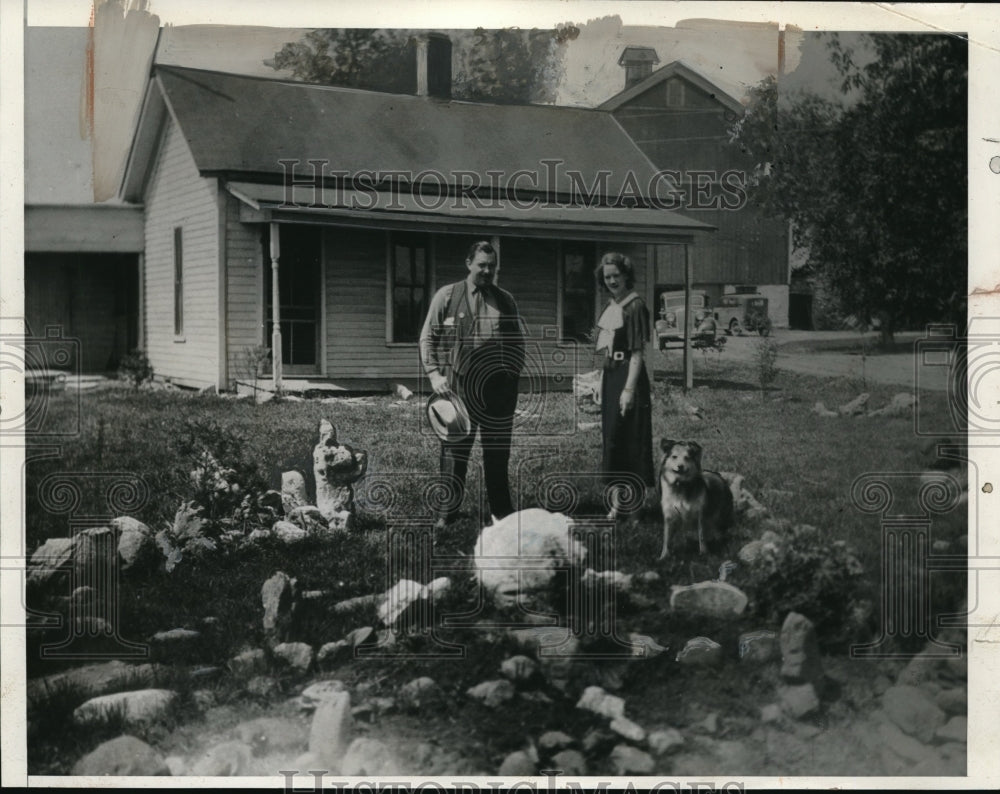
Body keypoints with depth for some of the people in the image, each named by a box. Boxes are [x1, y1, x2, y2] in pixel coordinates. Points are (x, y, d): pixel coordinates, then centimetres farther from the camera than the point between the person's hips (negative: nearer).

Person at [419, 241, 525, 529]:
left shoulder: (505, 300, 10)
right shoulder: (446, 296, 3)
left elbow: (518, 342, 16)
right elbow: (427, 338, 4)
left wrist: (514, 374, 5)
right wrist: (434, 373, -7)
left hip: (498, 388, 2)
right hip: (457, 386, -2)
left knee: (498, 451, 8)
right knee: (454, 449, 2)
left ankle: (501, 511, 18)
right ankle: (448, 511, 12)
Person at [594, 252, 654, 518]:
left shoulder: (635, 306, -13)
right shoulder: (611, 305, 12)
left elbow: (637, 352, -17)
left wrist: (629, 388, -22)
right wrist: (603, 383, 15)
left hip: (627, 375, -9)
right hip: (609, 375, 9)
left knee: (629, 437, -5)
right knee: (611, 435, 11)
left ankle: (635, 502, 3)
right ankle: (618, 499, 19)